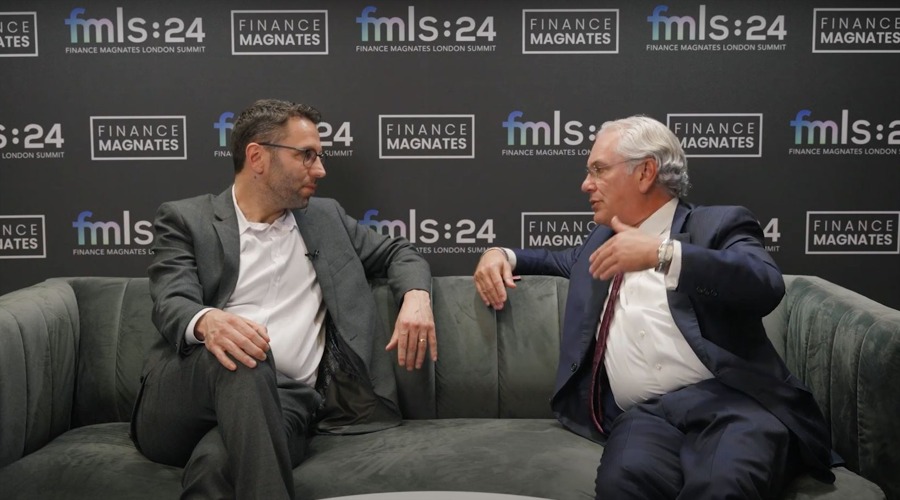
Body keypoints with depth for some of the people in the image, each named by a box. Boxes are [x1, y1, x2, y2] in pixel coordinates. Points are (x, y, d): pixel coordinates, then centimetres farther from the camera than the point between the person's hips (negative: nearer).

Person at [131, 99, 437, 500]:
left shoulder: (326, 217, 21)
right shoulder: (187, 219, 9)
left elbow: (397, 253, 28)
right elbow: (172, 304, -6)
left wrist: (415, 296, 3)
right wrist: (207, 322, -32)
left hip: (282, 403, 1)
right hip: (179, 407, 0)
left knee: (215, 465, -35)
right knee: (242, 359, -37)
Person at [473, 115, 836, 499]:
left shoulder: (719, 225, 8)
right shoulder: (605, 237, 28)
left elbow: (767, 286, -11)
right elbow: (567, 260, 49)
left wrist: (663, 253, -20)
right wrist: (504, 255, 28)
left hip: (730, 397, -3)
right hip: (644, 413, 4)